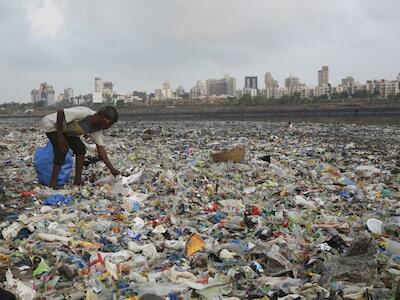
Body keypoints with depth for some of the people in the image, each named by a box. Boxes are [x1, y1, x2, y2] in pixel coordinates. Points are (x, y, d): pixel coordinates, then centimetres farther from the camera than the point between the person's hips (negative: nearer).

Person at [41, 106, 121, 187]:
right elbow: (60, 112, -32)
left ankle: (77, 181, 4)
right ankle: (52, 184, -15)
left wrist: (112, 169, -12)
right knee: (62, 149, -23)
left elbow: (100, 148, -8)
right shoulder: (84, 113, -34)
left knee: (80, 148, -2)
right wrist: (60, 135, -27)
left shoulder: (97, 128, -9)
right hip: (51, 125, -8)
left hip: (65, 130, 8)